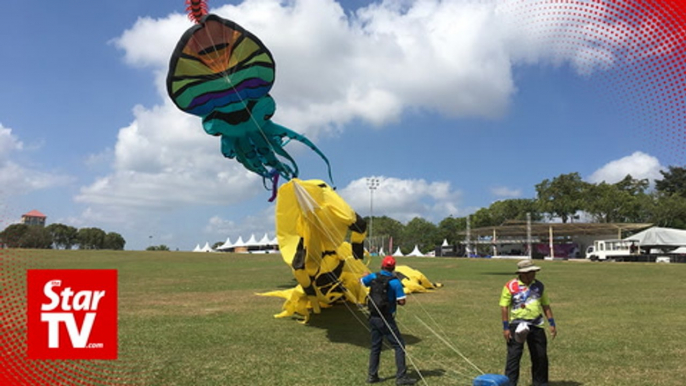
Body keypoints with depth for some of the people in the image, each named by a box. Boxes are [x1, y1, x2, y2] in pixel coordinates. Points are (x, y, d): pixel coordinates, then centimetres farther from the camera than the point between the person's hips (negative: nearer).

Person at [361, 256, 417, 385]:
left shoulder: (373, 277, 0)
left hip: (373, 317, 6)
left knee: (375, 346, 17)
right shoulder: (395, 282, -14)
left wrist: (366, 275, 44)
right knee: (399, 346, 3)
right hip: (386, 319, -6)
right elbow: (402, 302, -15)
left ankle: (372, 375, 22)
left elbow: (361, 281, 22)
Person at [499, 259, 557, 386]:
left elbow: (546, 305, 14)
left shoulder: (539, 285, 7)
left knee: (541, 356, 10)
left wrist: (552, 324, 9)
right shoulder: (511, 286, -7)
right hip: (517, 325, -4)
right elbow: (504, 307, -6)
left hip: (536, 325, 4)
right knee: (514, 355, -5)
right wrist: (505, 327, -9)